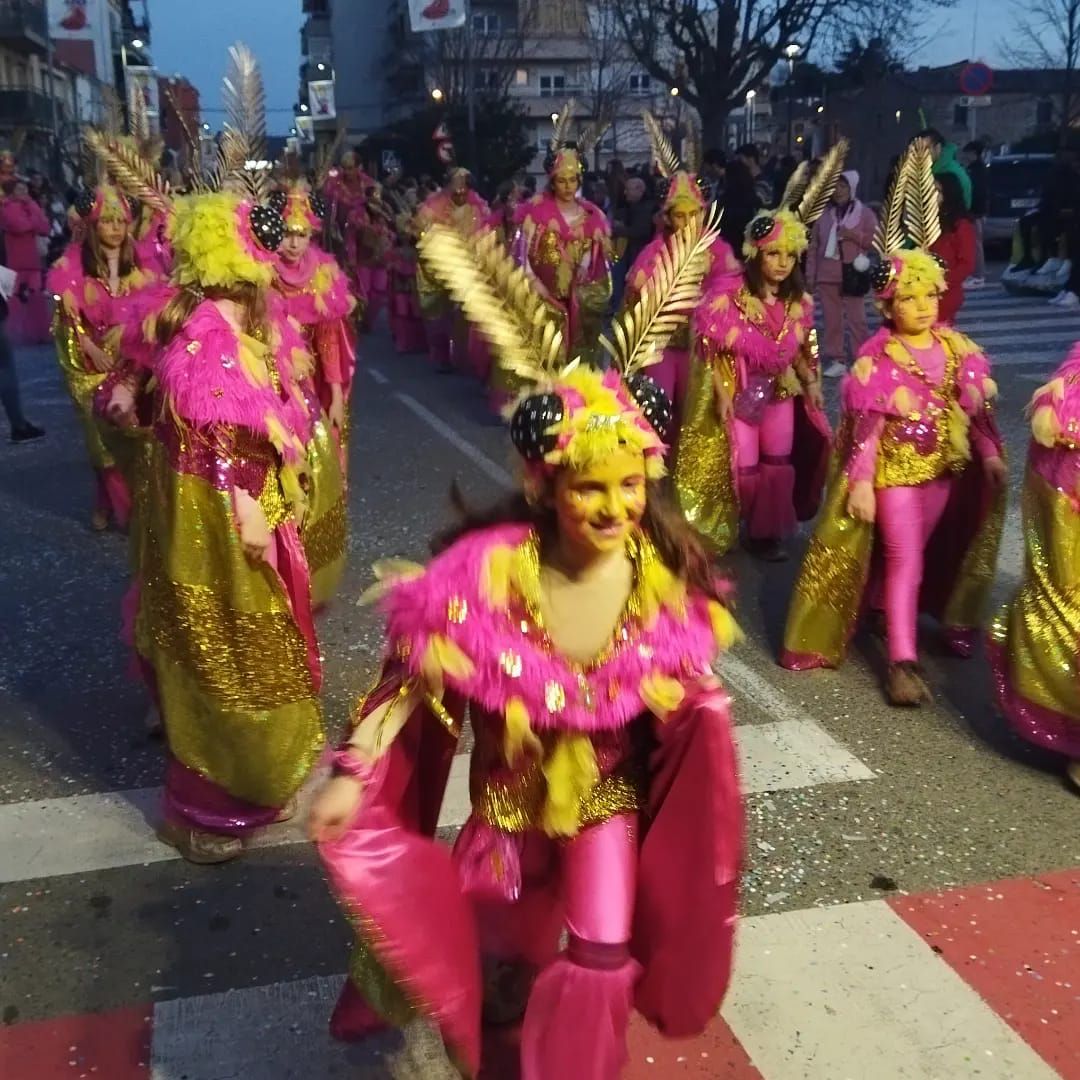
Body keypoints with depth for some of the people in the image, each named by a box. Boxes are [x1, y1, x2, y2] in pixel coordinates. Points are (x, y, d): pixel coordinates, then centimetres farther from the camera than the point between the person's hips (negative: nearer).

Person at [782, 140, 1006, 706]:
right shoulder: (877, 357, -15)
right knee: (904, 559, -7)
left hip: (946, 464, 5)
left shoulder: (955, 346, 0)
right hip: (895, 466, -5)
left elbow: (975, 406, 7)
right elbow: (866, 423, -15)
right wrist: (860, 481, -17)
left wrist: (990, 453, 4)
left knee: (933, 554, 19)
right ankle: (902, 661, -3)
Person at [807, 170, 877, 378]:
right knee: (832, 320, 4)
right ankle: (836, 360, 10)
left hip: (852, 274, -3)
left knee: (856, 320, -3)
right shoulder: (824, 214, 8)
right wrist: (810, 276, 5)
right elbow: (813, 247, 9)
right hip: (827, 275, 3)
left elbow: (876, 240, -2)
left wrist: (854, 234, -16)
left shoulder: (864, 213, 2)